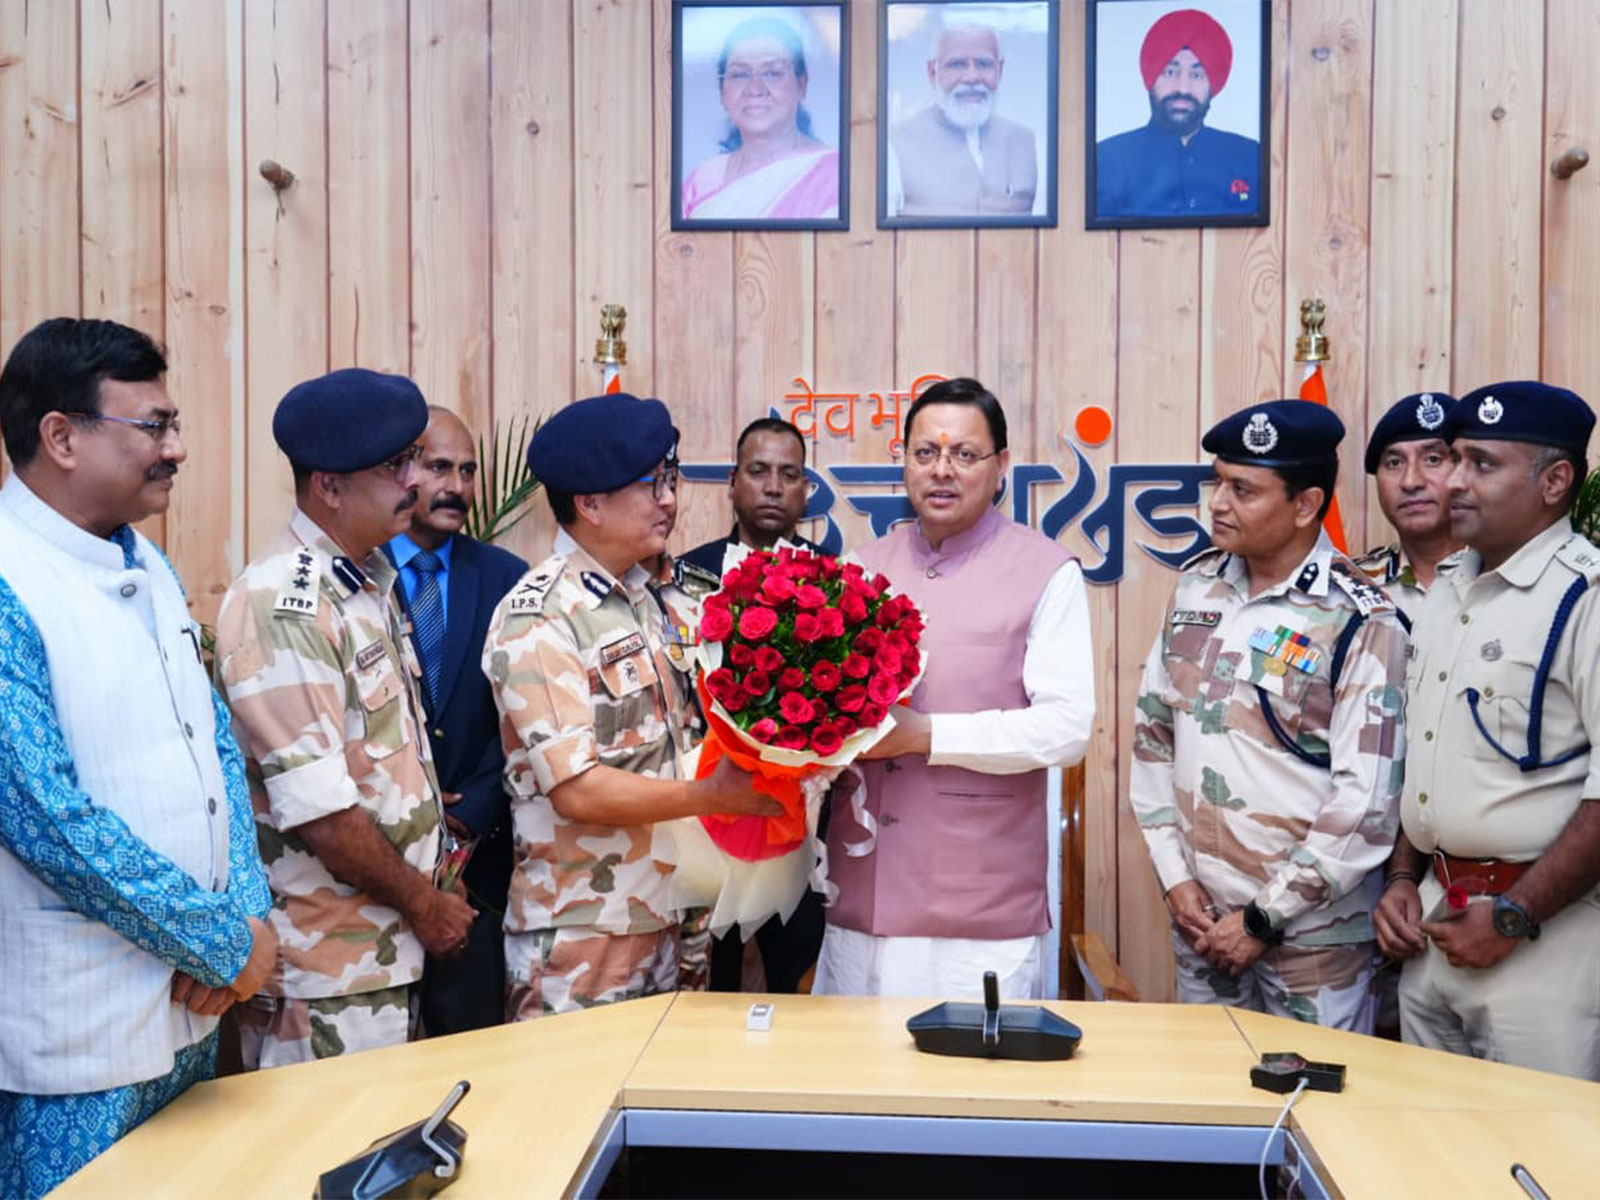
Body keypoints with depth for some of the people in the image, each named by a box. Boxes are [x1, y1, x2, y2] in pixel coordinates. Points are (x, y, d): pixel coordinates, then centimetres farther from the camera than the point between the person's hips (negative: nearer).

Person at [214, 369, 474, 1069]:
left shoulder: (372, 583, 9)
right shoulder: (281, 606, -20)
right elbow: (319, 811, -23)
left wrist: (425, 895, 10)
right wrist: (424, 905, -11)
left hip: (388, 952, 8)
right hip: (325, 973, -8)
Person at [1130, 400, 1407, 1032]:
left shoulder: (1360, 623, -14)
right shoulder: (1195, 587, 3)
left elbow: (1365, 802, -16)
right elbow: (1152, 730, 7)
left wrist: (1265, 919, -12)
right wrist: (1175, 876, 2)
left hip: (1311, 931, -5)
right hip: (1201, 917, 5)